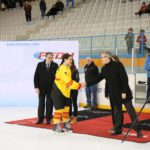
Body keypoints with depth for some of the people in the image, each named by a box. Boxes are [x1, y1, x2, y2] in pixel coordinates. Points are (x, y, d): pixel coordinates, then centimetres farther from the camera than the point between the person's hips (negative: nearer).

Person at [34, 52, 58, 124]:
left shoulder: (55, 66, -3)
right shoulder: (40, 65, -1)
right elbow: (36, 76, 0)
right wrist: (36, 87, -6)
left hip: (51, 88, -1)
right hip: (41, 88, 1)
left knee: (49, 104, 4)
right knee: (41, 103, 7)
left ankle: (48, 119, 13)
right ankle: (40, 119, 15)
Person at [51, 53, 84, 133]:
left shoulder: (66, 68, 13)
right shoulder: (63, 69, -20)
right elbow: (69, 82, -27)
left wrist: (78, 85, 9)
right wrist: (79, 85, -23)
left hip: (64, 91, 10)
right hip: (58, 91, -10)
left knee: (66, 108, 13)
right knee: (60, 108, -7)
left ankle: (66, 124, 24)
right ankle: (56, 126, 2)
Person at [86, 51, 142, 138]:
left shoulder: (117, 65, -15)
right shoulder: (104, 69, 7)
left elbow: (124, 78, -17)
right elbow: (98, 78, 13)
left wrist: (124, 92, -18)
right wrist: (87, 83, 6)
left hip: (124, 93, -6)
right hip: (114, 94, 7)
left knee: (131, 111, 0)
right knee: (117, 111, 13)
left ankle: (138, 129, 6)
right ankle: (118, 128, 24)